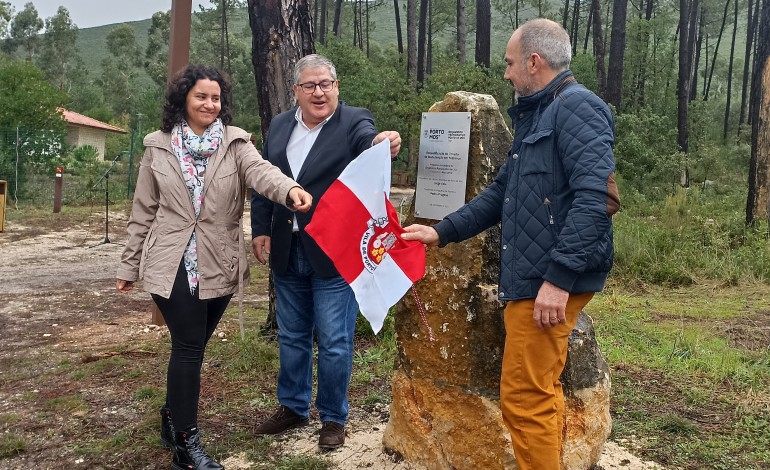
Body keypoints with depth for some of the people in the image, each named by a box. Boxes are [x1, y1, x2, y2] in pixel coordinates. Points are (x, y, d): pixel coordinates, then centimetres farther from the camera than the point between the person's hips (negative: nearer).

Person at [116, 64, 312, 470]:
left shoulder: (235, 143, 0)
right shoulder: (158, 147, 2)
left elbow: (260, 171, -22)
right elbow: (143, 212, 7)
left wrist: (290, 190, -44)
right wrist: (129, 265, 9)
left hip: (218, 265, 2)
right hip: (173, 264, -1)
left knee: (190, 346, 14)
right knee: (189, 346, -4)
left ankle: (173, 418, 37)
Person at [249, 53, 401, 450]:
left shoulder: (353, 122, -7)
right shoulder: (279, 125, 8)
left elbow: (367, 141, -29)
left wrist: (382, 143, -52)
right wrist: (260, 229, 5)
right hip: (287, 251, 5)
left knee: (334, 342, 4)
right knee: (291, 336, 18)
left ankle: (333, 417, 22)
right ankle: (293, 407, 36)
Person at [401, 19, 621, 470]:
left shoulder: (578, 106, -12)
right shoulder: (535, 115, 20)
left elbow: (595, 198, -23)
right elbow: (501, 193, 25)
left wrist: (559, 277, -26)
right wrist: (442, 232, 20)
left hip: (551, 281, -10)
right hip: (529, 277, 10)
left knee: (524, 398, -5)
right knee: (542, 394, 17)